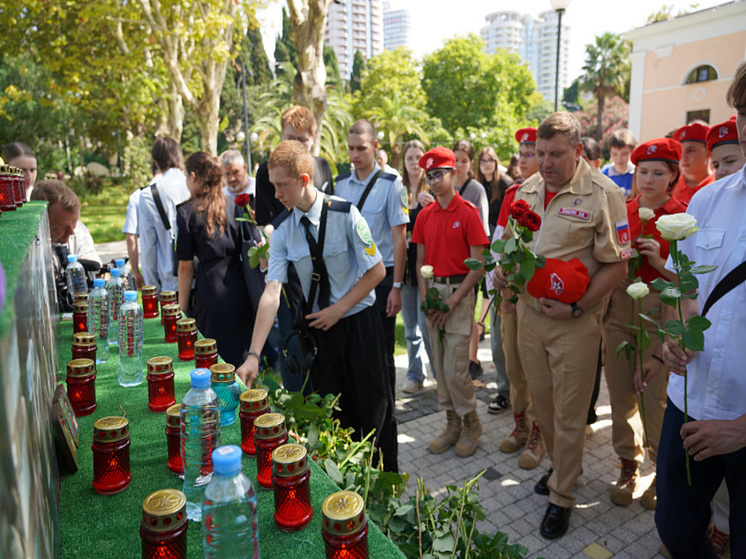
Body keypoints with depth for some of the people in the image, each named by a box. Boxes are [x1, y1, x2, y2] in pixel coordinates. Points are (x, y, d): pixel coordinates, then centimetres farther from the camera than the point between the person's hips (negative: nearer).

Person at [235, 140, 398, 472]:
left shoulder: (344, 214, -15)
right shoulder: (282, 229, -5)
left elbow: (377, 271, -9)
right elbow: (272, 291, -12)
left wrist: (338, 309, -14)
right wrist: (254, 354, -19)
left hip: (358, 321, -3)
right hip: (319, 324, 3)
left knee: (374, 404, 7)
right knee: (335, 410, 14)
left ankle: (386, 479, 30)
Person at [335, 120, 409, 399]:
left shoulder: (390, 184, -6)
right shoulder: (340, 184, 7)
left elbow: (399, 238, -8)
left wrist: (396, 287, -11)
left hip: (381, 277, -4)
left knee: (381, 352, 6)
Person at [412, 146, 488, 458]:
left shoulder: (468, 213, -8)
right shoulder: (424, 216, 8)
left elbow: (478, 265, -10)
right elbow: (420, 260, 12)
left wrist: (453, 300, -14)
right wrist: (425, 298, -1)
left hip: (460, 292, -5)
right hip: (433, 292, 6)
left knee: (455, 368, -5)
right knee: (440, 366, 11)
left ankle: (471, 425, 18)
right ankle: (452, 425, 27)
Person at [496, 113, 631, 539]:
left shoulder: (604, 195, -12)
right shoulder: (527, 190, 6)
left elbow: (616, 265, -12)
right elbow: (510, 241, 18)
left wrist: (576, 308, -18)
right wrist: (503, 270, -2)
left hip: (575, 321, -5)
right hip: (529, 312, 6)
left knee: (569, 413, 6)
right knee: (542, 401, 18)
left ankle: (562, 496, 25)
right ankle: (561, 465, 43)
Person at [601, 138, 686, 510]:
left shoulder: (683, 218, -3)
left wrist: (660, 263, -19)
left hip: (659, 313, -3)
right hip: (618, 310, 4)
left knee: (655, 400, -1)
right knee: (621, 395, 10)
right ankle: (628, 467, 30)